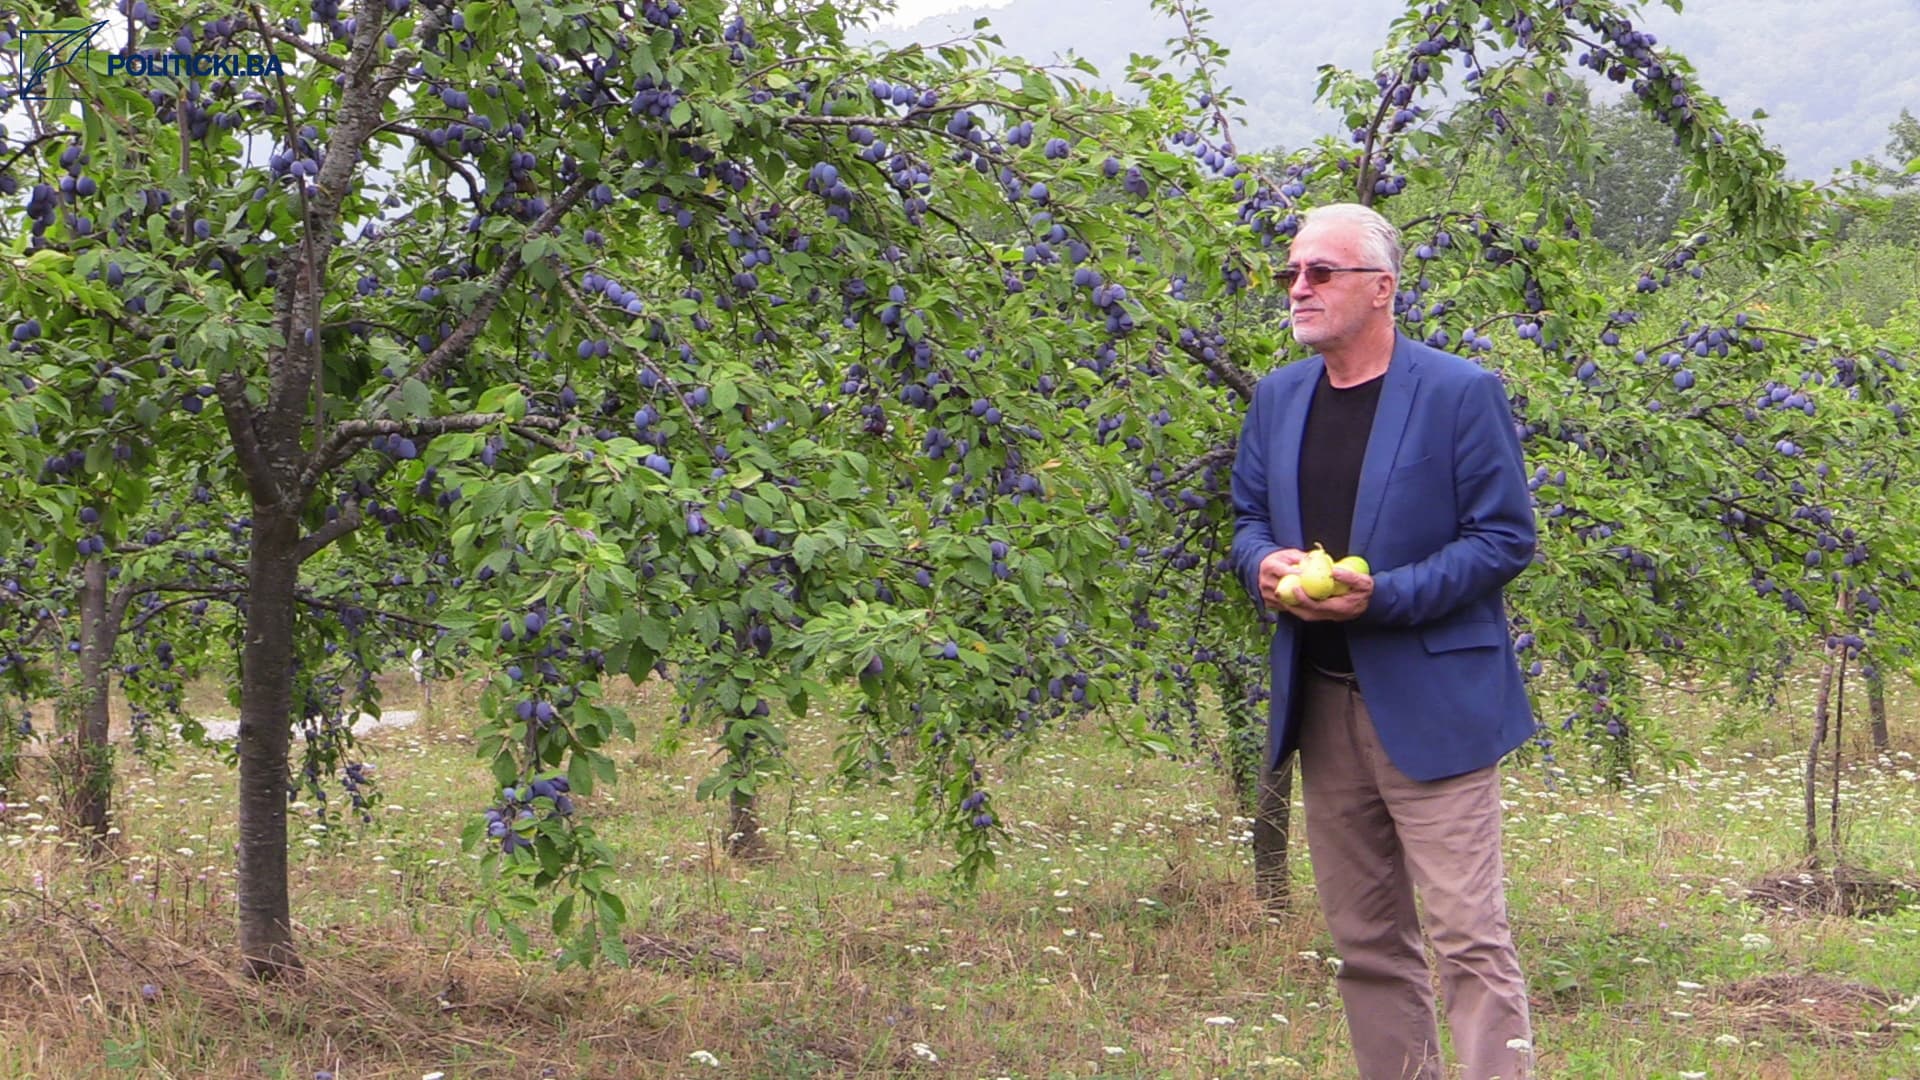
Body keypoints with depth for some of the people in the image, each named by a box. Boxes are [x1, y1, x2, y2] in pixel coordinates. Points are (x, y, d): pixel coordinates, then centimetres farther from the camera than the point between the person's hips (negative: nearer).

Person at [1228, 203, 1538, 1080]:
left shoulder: (1461, 393, -7)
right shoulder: (1278, 398, 11)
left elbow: (1504, 539, -8)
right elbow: (1249, 516, 20)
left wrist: (1383, 595, -20)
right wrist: (1265, 564, -5)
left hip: (1430, 704, -6)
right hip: (1321, 703, 6)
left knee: (1468, 934, -8)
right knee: (1363, 940, 12)